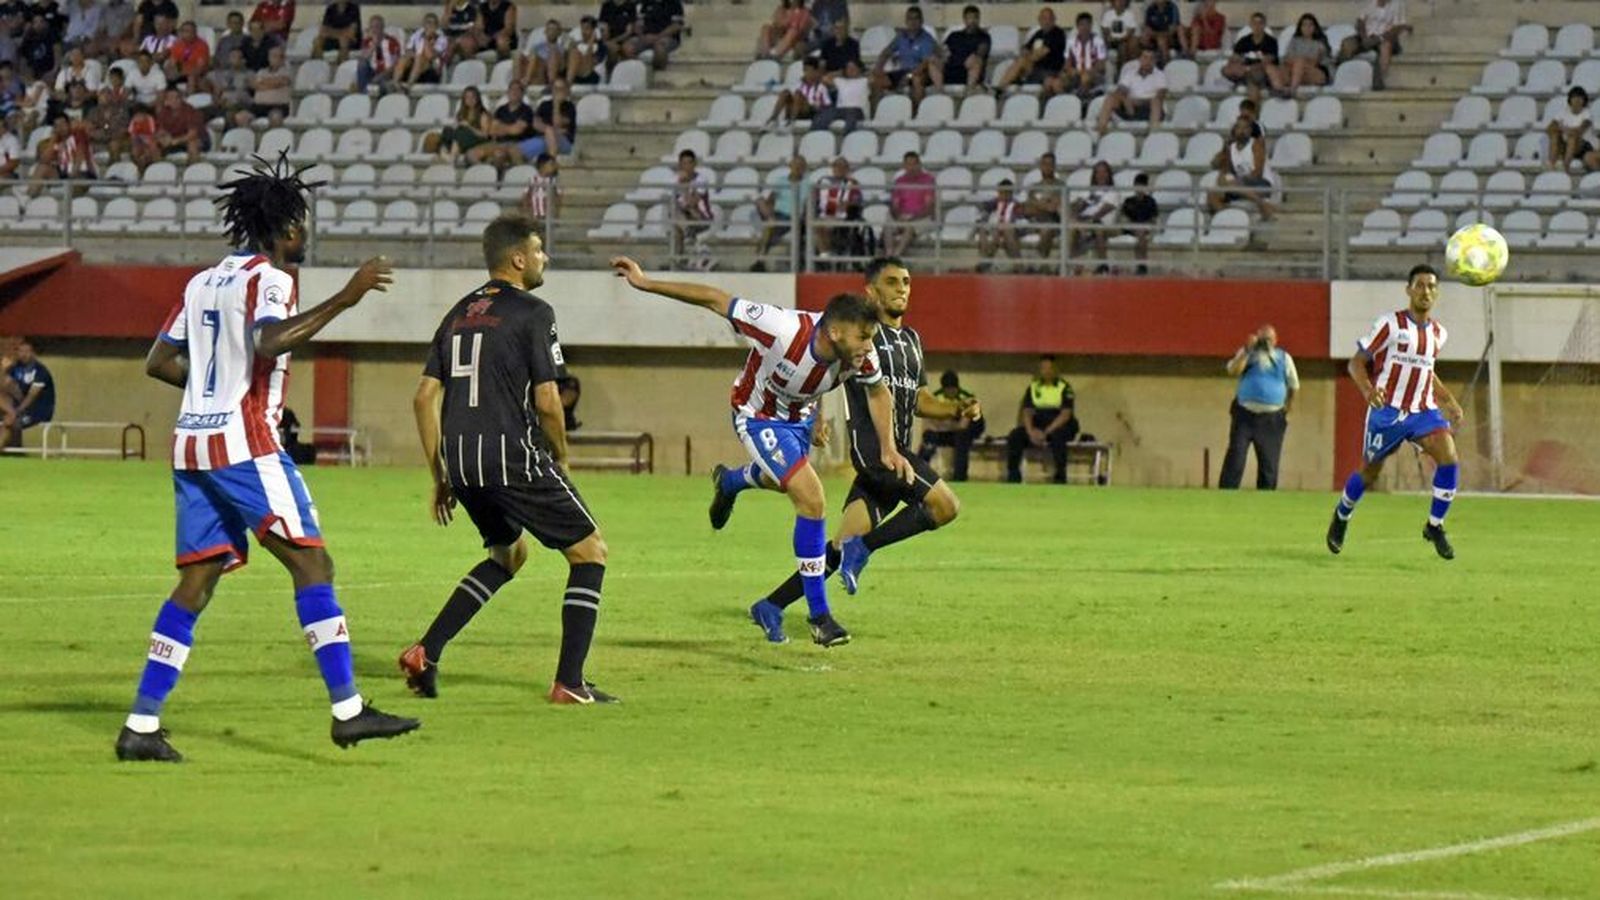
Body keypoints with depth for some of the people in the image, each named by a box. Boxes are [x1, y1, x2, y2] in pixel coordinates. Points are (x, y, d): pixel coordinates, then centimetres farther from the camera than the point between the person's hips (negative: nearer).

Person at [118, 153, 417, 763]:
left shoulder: (203, 282, 17)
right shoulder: (266, 278, -7)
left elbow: (158, 362, 19)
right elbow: (270, 341, -27)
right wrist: (344, 299, -26)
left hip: (191, 443, 8)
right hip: (243, 443, -8)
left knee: (196, 581, 8)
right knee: (311, 563, -7)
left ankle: (141, 726, 2)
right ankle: (347, 708, -14)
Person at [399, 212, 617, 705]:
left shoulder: (459, 314, 15)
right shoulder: (532, 313, -6)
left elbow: (425, 396, 13)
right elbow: (547, 402, -12)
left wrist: (439, 475, 19)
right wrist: (561, 458, 6)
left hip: (460, 462, 8)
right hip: (513, 457, -8)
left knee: (509, 554, 28)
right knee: (589, 551, 6)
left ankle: (426, 652, 14)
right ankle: (569, 683, -2)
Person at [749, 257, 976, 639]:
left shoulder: (912, 340, 23)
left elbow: (920, 400, 28)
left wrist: (958, 411, 11)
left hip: (897, 451, 8)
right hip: (871, 445, -8)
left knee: (843, 546, 3)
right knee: (946, 505, -22)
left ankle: (771, 607, 9)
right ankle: (862, 549, -11)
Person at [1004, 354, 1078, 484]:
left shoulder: (1064, 388, -3)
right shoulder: (1033, 387, 10)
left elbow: (1066, 414, -12)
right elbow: (1027, 412, 4)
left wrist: (1046, 432, -21)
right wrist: (1031, 432, -16)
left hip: (1059, 426, -4)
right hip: (1037, 427, 4)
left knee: (1057, 436, -39)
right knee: (1015, 436, -20)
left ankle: (1060, 477, -31)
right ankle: (1013, 477, -12)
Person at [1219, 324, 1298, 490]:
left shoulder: (1284, 358, 8)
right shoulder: (1247, 354, 5)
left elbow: (1293, 386, 17)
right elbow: (1233, 370, -14)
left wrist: (1288, 406, 11)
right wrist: (1247, 350, -20)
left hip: (1271, 419, 1)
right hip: (1245, 414, -1)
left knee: (1269, 464, 2)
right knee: (1235, 457, -10)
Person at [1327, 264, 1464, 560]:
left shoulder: (1438, 333, 9)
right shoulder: (1390, 324, -9)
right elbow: (1357, 362, -7)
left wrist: (1449, 402, 16)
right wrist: (1367, 389, -26)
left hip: (1423, 411, 4)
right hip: (1388, 411, -4)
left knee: (1449, 457, -20)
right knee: (1370, 471, 9)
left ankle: (1434, 527, -7)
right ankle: (1342, 516, 40)